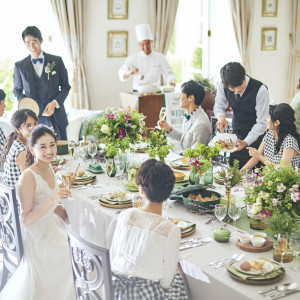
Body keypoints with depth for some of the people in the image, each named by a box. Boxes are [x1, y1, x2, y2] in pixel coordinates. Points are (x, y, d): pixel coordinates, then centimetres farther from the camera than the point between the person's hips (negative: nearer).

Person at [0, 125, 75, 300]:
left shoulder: (49, 169, 0)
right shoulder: (28, 177, -25)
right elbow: (26, 220, -25)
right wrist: (53, 201, -36)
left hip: (54, 232, 8)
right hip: (38, 238, -8)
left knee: (58, 284, 19)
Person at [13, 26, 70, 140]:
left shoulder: (56, 61, 4)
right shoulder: (20, 66, 6)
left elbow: (65, 87, 7)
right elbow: (17, 90, 15)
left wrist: (55, 103, -9)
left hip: (56, 117, 0)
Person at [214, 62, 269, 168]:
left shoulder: (261, 90, -26)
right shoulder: (223, 86, -14)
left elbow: (262, 123, -22)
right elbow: (219, 105, 4)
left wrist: (246, 142, -34)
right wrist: (221, 116, -20)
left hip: (255, 136, -4)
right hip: (236, 133, 4)